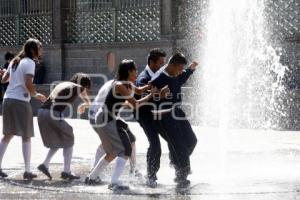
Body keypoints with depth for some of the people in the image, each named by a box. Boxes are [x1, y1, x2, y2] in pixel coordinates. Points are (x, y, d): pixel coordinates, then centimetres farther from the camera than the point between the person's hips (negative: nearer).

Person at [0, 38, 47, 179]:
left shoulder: (14, 62, 15)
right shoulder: (29, 63, -8)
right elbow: (28, 84, -18)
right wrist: (36, 95, -1)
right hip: (21, 101, -7)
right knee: (26, 136, 0)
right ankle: (27, 171, 0)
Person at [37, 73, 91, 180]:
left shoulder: (62, 84, 24)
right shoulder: (78, 88, 7)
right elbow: (88, 102, 23)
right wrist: (83, 105, 46)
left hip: (41, 112, 7)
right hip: (53, 114, -7)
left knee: (57, 141, 23)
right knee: (68, 141, 11)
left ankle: (45, 164, 9)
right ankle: (66, 171, 7)